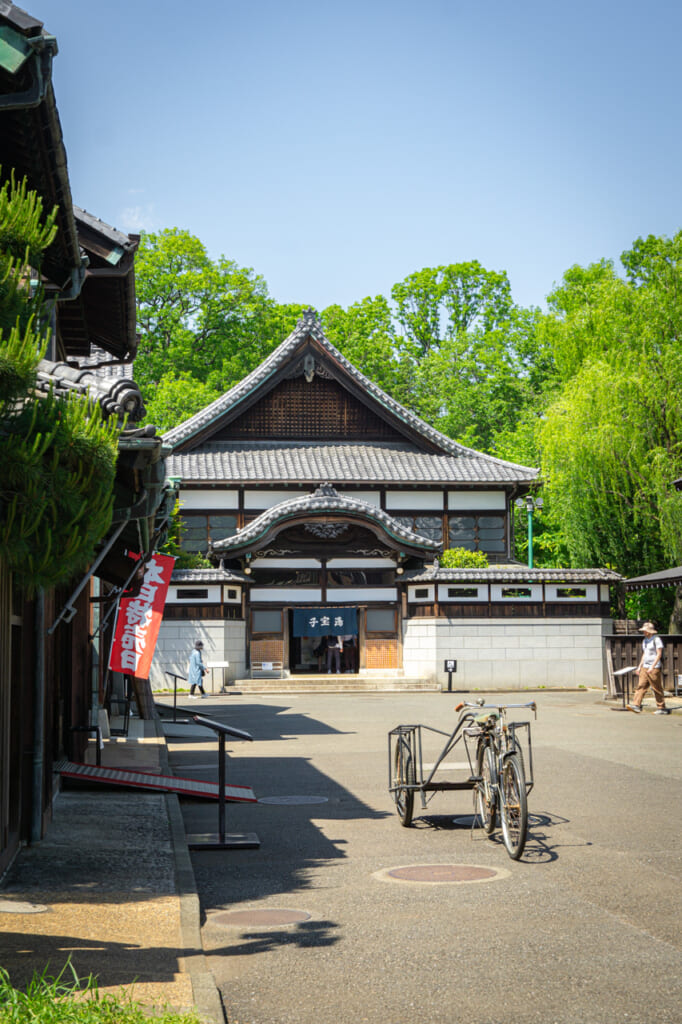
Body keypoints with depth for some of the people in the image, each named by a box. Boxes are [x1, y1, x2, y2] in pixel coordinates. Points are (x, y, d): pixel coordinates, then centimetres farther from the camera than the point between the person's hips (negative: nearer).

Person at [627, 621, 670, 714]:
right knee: (641, 686, -3)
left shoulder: (656, 639, -9)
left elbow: (659, 654, -13)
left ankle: (662, 708, 4)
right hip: (645, 667, 8)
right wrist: (639, 667, 18)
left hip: (654, 668, -8)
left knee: (657, 688, -3)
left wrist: (652, 667, -19)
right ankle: (636, 705, -11)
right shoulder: (645, 640, 17)